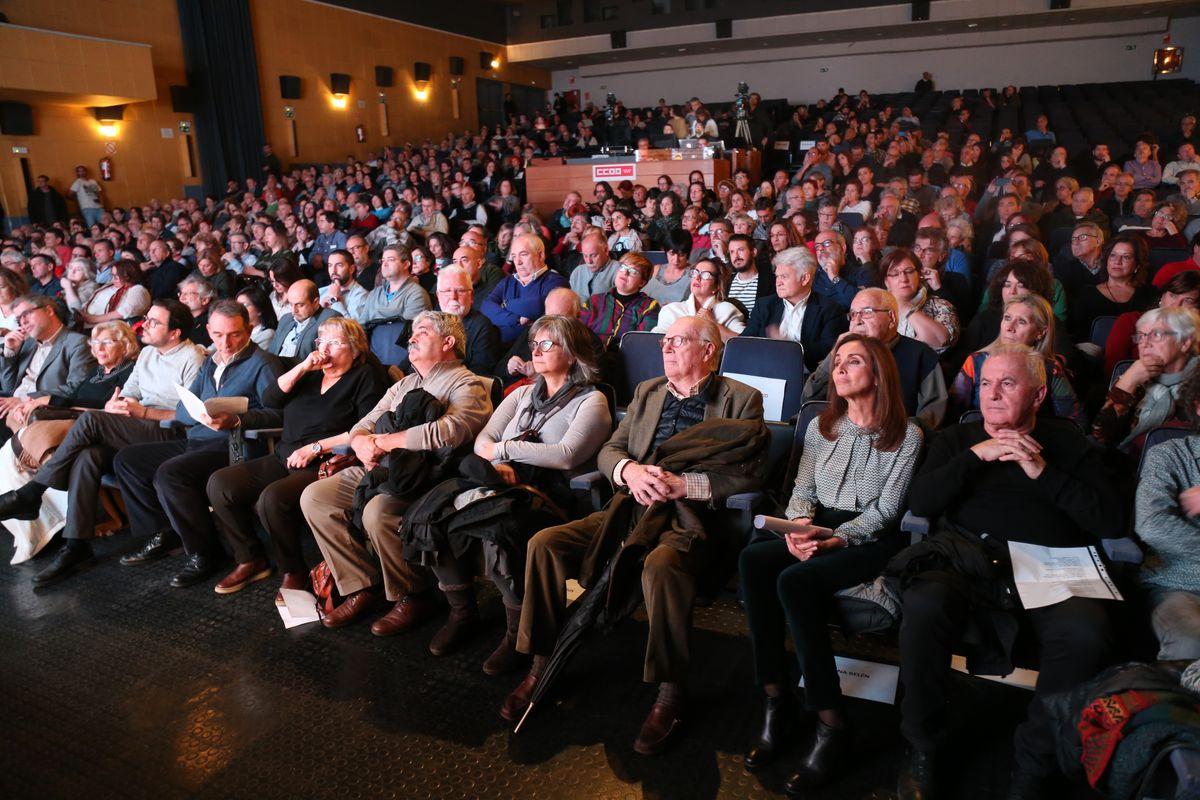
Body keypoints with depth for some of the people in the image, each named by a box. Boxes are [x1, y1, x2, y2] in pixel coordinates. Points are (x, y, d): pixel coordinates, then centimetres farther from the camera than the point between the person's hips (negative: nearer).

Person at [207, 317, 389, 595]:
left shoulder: (366, 376, -1)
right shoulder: (311, 371, 19)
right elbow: (270, 399, 8)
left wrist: (316, 448, -13)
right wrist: (302, 368, -3)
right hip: (285, 458, 8)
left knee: (273, 498, -31)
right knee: (220, 483, -8)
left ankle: (294, 572, -8)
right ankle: (250, 560, 6)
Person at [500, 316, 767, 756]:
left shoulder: (742, 400, 4)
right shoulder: (647, 391, 21)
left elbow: (750, 475, -7)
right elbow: (610, 450, 16)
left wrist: (684, 484, -17)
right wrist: (629, 470, -8)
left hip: (693, 518, -5)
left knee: (659, 565, -38)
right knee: (544, 543, -13)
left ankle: (669, 694, -19)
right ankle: (542, 666, 0)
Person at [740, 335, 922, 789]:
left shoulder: (906, 435, -1)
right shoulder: (821, 427, 15)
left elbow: (885, 510, -6)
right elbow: (802, 490, 11)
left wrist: (835, 538, -20)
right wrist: (798, 524, -12)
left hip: (872, 541, -5)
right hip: (818, 531, 5)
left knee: (794, 580, -33)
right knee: (753, 559, -28)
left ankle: (830, 723, -22)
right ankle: (777, 700, -21)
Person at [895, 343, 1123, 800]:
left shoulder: (1066, 442, 17)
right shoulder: (956, 438, 20)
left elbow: (1111, 523, 4)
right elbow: (920, 503, 4)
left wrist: (1042, 471, -5)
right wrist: (977, 455, -5)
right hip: (965, 558, 0)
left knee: (1086, 632, -33)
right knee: (924, 604, -33)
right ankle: (922, 752, -12)